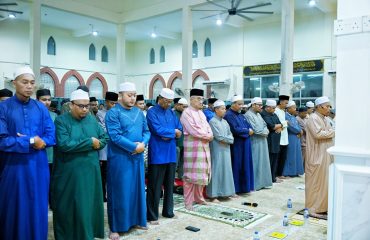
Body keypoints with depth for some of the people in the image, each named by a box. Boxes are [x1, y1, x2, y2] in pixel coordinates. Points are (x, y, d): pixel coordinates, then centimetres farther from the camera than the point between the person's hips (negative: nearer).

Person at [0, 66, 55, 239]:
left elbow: (51, 137, 1)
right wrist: (31, 141, -13)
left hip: (38, 166, 3)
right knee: (15, 209, 10)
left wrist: (35, 141, -14)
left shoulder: (41, 108, 4)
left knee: (37, 208, 12)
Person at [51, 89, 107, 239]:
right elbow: (64, 144, -22)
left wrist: (97, 144, -13)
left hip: (90, 171, 5)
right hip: (69, 173, -5)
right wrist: (90, 142, -18)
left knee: (89, 204, 13)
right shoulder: (61, 120, -9)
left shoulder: (92, 119, 7)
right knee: (69, 206, 6)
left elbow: (104, 138, 9)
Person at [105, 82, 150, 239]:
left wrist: (143, 144, -11)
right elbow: (115, 136, -18)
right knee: (119, 192, 2)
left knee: (137, 189, 14)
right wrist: (134, 146, -19)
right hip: (120, 158, -6)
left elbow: (146, 131, 9)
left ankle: (136, 220, 29)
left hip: (137, 157, 6)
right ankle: (115, 227, 14)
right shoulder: (113, 113, -10)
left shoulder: (139, 112, 10)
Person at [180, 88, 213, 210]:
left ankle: (198, 197, 27)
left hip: (204, 146, 8)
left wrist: (209, 135, -7)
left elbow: (207, 126, 14)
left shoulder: (201, 113, 17)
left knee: (202, 173, 14)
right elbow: (193, 130, -17)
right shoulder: (186, 113, -9)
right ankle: (188, 202, 4)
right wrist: (206, 136, -7)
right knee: (191, 174, -4)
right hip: (192, 147, -8)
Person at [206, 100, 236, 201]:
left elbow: (230, 136, 12)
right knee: (216, 171, -5)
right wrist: (228, 138, -3)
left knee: (226, 170, 9)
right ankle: (214, 195, 1)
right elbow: (218, 136, -14)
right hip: (217, 150, -7)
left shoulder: (225, 122, 13)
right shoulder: (213, 121, -8)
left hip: (226, 149, 7)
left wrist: (225, 140, -7)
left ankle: (225, 192, 19)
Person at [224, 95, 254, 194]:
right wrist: (247, 131, -10)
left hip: (245, 144, 8)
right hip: (236, 145, -8)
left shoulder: (240, 115, 16)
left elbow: (249, 126, 12)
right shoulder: (229, 115, -11)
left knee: (245, 166, 12)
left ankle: (243, 187, 21)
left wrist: (250, 131, -11)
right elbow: (235, 129, -21)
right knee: (236, 166, -2)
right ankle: (235, 188, 7)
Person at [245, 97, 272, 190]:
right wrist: (264, 132, -5)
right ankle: (255, 184, 4)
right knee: (256, 162, -4)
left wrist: (265, 131, -7)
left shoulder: (258, 114, 14)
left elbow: (265, 125, 14)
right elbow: (255, 129, -20)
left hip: (262, 142, 9)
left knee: (263, 162, 12)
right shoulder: (249, 115, -14)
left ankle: (262, 182, 21)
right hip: (255, 142, -9)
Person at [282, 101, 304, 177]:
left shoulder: (293, 116, 15)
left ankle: (294, 171, 17)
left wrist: (299, 132, -9)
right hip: (290, 139, -9)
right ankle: (288, 172, 4)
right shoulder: (286, 116, -13)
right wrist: (299, 131, -5)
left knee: (296, 155, 10)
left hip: (296, 138, 9)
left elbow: (298, 125, 12)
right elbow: (291, 126, -19)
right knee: (290, 155, -4)